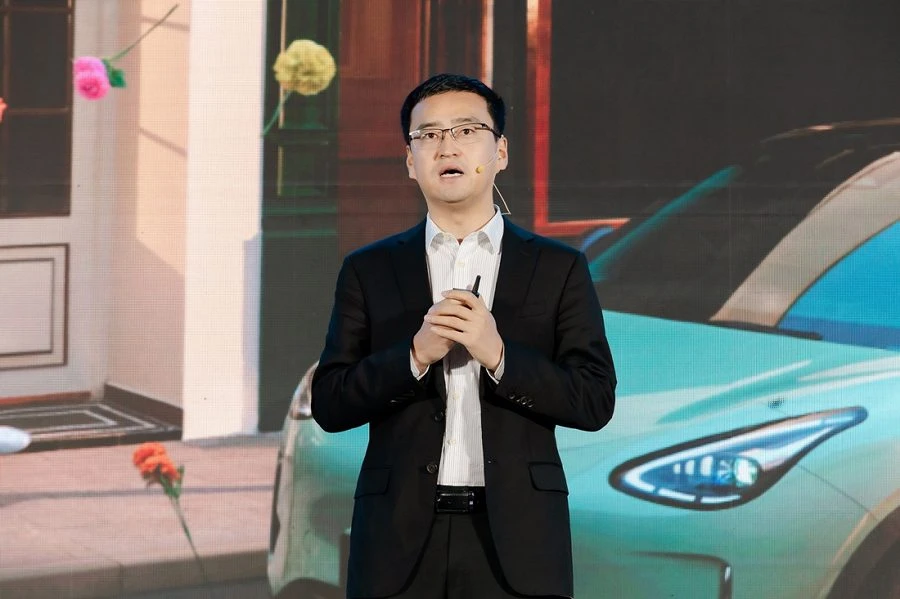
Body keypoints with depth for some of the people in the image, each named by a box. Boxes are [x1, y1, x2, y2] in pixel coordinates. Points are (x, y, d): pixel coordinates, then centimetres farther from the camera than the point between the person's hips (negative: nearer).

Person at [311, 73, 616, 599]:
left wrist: (498, 354, -14)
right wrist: (416, 354, -12)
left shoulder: (559, 269, 6)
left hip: (516, 539, -1)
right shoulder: (369, 271, 8)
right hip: (402, 536, 1)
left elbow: (595, 401, -1)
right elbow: (330, 405, 2)